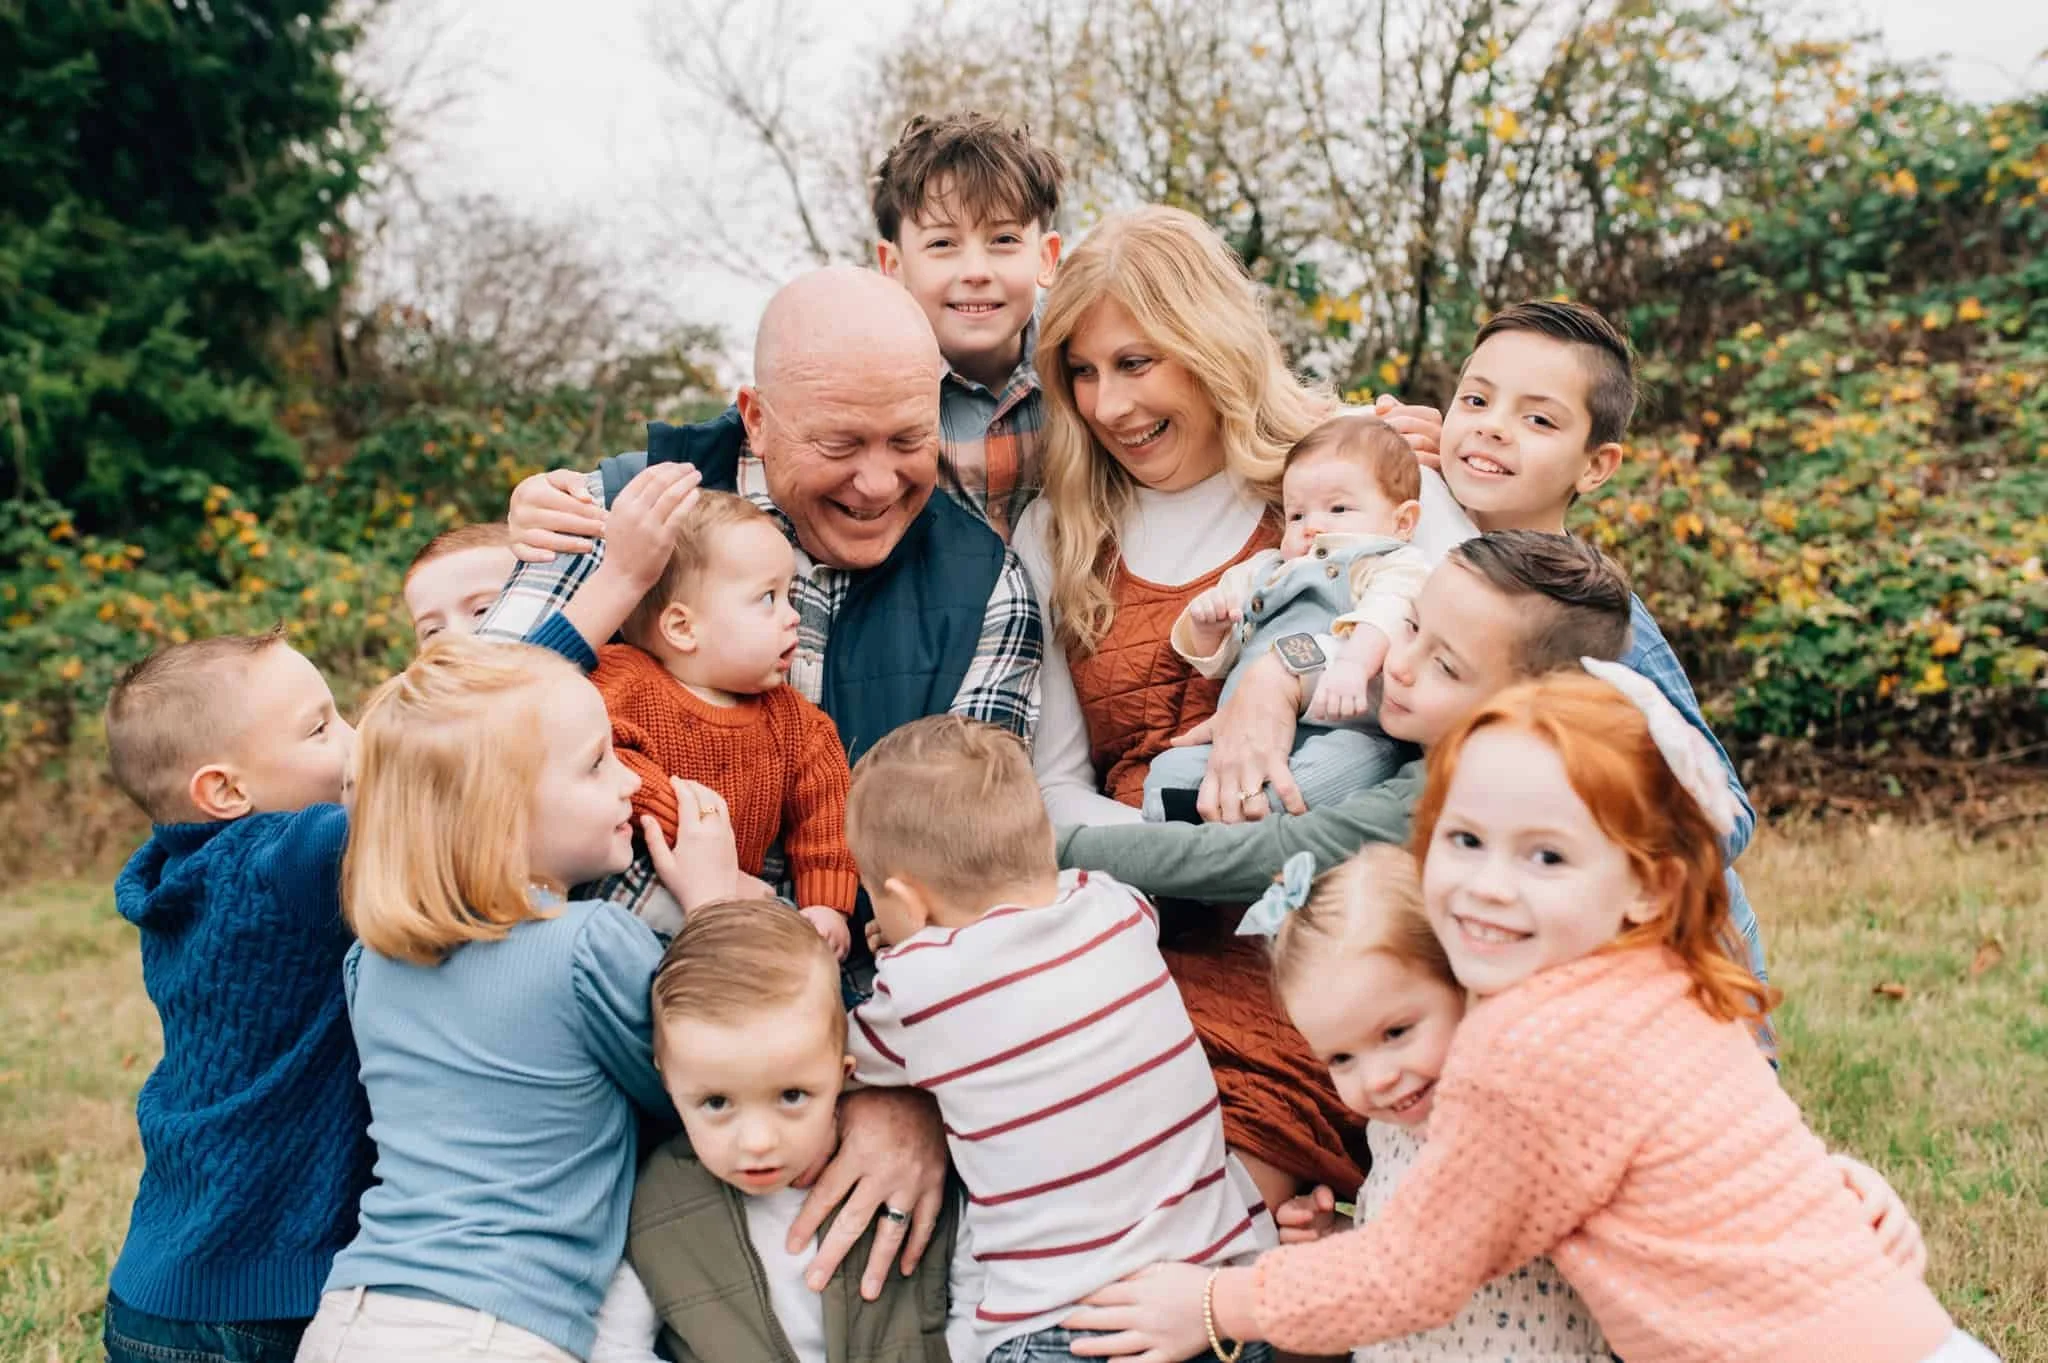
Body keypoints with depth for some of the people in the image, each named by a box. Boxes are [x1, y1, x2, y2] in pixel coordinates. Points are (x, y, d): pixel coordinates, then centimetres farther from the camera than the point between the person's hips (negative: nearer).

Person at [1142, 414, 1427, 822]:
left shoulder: (1395, 568, 13)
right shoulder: (1265, 573, 34)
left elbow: (1387, 616, -12)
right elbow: (1215, 662, 35)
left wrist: (1354, 665, -34)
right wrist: (1205, 625, 11)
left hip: (1344, 731, -6)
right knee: (1170, 768, -14)